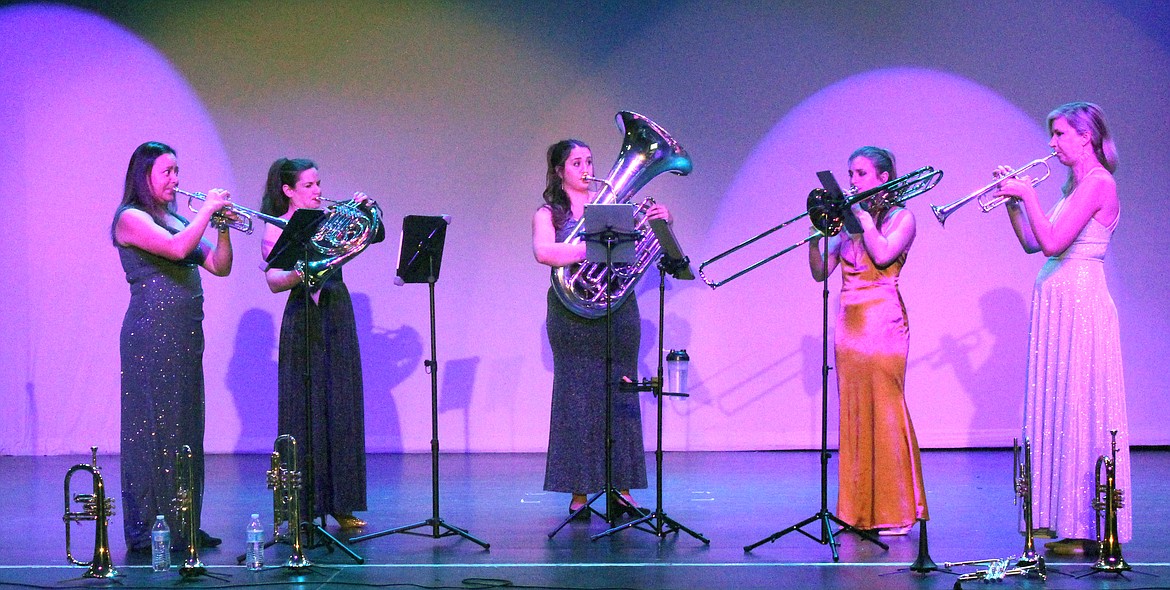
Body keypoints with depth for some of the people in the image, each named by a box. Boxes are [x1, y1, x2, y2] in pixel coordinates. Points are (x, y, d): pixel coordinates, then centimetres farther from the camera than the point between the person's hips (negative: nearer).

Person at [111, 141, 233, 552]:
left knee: (185, 427, 9)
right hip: (151, 333, -8)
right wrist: (208, 209, -12)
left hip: (185, 336, 8)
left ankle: (182, 525, 14)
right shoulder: (130, 218, -5)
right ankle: (148, 529, -2)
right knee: (155, 425, -6)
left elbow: (220, 267, 13)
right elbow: (177, 248, -22)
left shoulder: (175, 220, 18)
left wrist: (222, 227, -1)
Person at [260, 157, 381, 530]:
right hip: (304, 321, -5)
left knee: (342, 410, 5)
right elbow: (274, 283, -15)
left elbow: (374, 234, 7)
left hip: (338, 318, 5)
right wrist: (301, 273, -33)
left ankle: (341, 502, 12)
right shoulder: (276, 229, -3)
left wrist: (368, 211, -9)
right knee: (306, 412, -3)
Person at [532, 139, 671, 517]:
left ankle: (622, 486, 5)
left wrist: (661, 224, -8)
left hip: (618, 310, 3)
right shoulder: (548, 214, 6)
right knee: (578, 396, -4)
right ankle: (579, 492, 0)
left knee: (620, 394, 1)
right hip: (572, 313, -3)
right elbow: (543, 252, -14)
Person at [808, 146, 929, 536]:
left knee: (884, 411, -8)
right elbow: (820, 272, 9)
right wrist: (815, 234, -5)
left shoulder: (901, 218, 1)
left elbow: (882, 255, -18)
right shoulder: (848, 220, 15)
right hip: (849, 323, 6)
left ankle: (896, 512, -4)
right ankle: (859, 510, 10)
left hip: (883, 321, -6)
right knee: (854, 412, 5)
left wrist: (863, 216, -10)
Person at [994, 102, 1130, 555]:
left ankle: (1087, 527, -2)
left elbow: (1052, 241, -20)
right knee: (1061, 411, 11)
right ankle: (1061, 516, 17)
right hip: (1058, 305, 9)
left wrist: (1029, 195, -12)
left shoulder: (1098, 182, -12)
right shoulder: (1078, 186, 16)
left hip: (1079, 306, -9)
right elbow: (1032, 244, 17)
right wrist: (1014, 201, 9)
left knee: (1080, 410, -6)